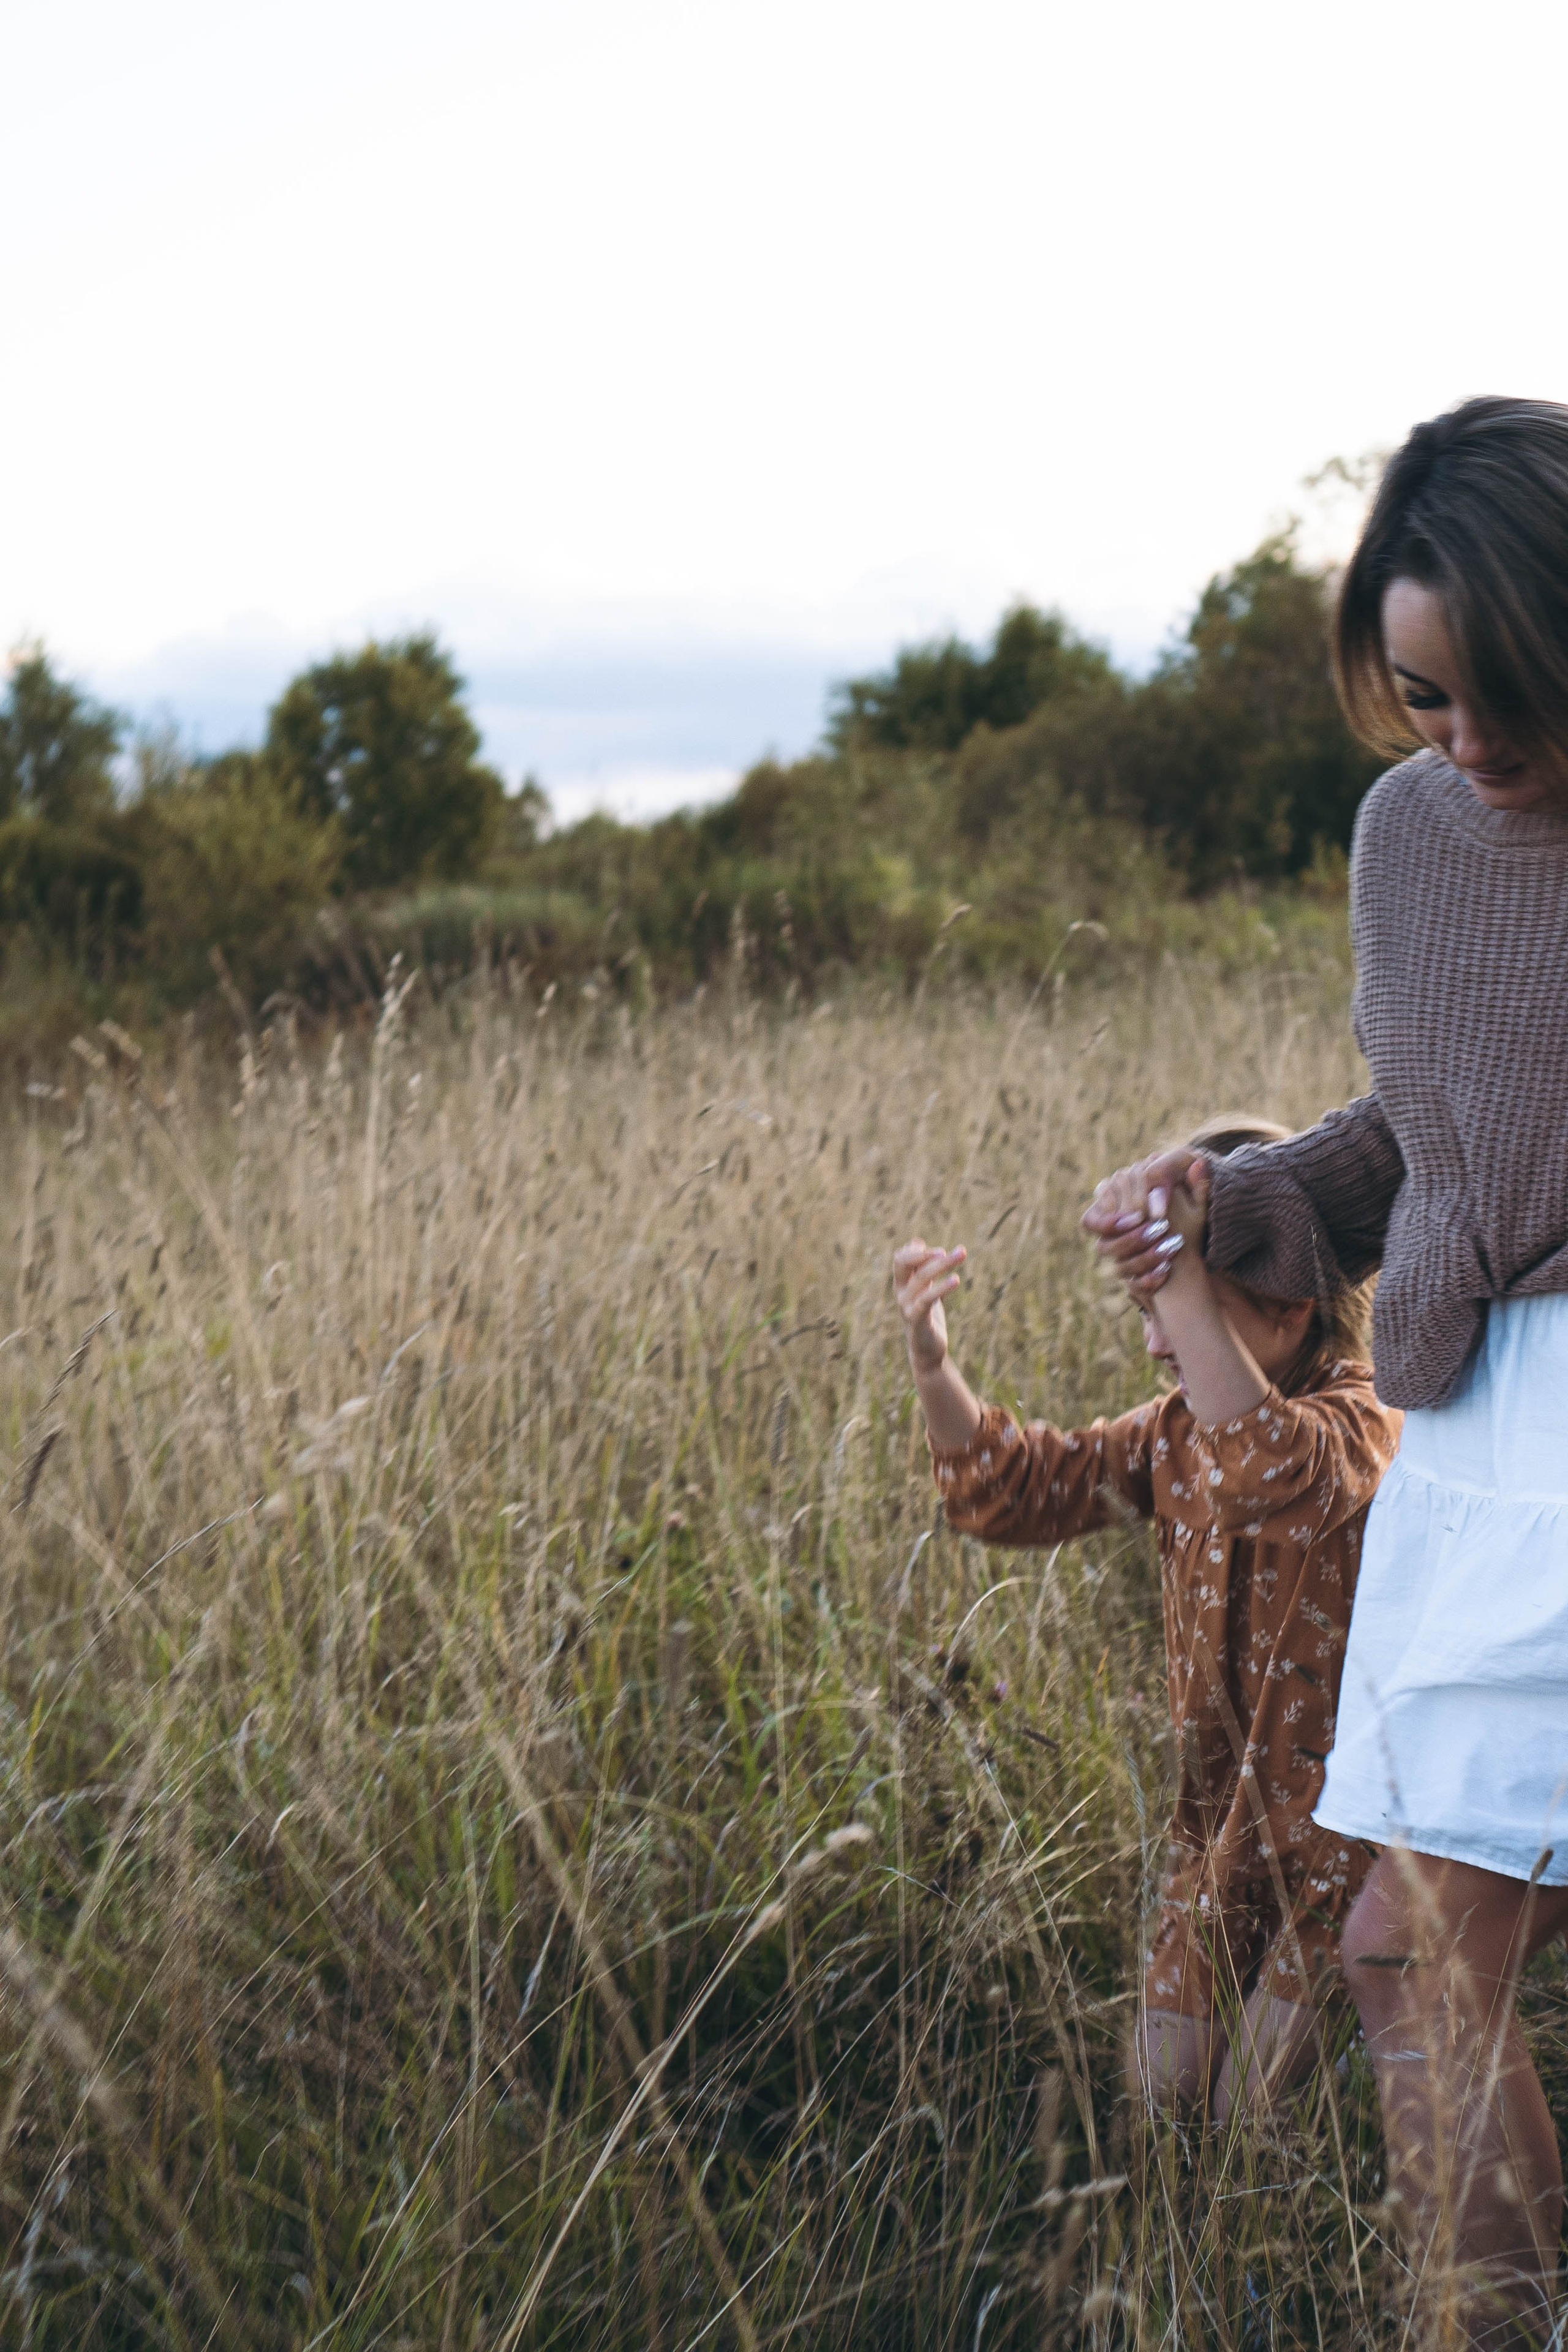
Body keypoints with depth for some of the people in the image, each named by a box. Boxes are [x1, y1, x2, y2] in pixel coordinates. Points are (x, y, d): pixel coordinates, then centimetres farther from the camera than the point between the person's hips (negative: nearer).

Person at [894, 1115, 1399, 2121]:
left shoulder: (1361, 1419, -21)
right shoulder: (1182, 1429, 1)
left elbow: (1267, 1472, -45)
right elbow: (1021, 1486, 3)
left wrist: (1184, 1268, -49)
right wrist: (933, 1361, -13)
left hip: (1344, 1820, -7)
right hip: (1225, 1809, 7)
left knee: (1256, 2106, -4)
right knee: (1169, 2084, 6)